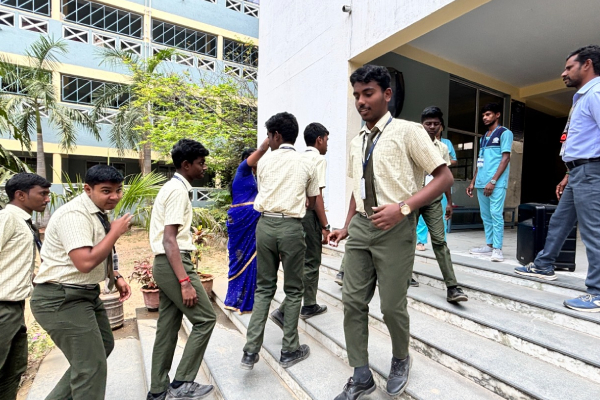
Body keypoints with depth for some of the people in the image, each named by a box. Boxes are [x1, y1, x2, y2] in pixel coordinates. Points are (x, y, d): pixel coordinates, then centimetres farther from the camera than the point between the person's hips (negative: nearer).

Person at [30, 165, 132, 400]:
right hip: (62, 300, -10)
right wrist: (116, 231, -22)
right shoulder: (74, 214, -23)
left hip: (85, 294, 10)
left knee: (103, 345, 23)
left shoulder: (98, 213, 8)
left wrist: (116, 277, 6)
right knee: (91, 366, -1)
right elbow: (85, 262, -32)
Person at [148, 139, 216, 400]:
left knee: (168, 327, 15)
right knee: (205, 318, -1)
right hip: (173, 264, -10)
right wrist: (185, 281, -25)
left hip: (166, 265, 10)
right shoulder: (178, 190, -15)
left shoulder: (174, 187, 17)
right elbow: (169, 239, -22)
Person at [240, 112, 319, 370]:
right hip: (291, 226, -2)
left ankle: (251, 351, 13)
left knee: (264, 287, 14)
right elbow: (311, 203, 12)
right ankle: (289, 351, 24)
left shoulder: (264, 162, 6)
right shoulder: (306, 164, 4)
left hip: (265, 224, 2)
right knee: (293, 290, 12)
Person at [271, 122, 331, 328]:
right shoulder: (319, 160, -9)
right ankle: (283, 310, -2)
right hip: (310, 214, -8)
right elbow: (316, 195, -17)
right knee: (310, 265, 1)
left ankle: (309, 306, 30)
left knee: (310, 261, 19)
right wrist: (325, 226, -14)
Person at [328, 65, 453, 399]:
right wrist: (346, 226, 15)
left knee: (392, 305, 7)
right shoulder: (357, 142, 13)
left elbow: (445, 177, -9)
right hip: (361, 226, 6)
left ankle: (401, 360, 40)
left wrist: (403, 207, -21)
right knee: (353, 301, 6)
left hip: (395, 228, -5)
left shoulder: (408, 131, -5)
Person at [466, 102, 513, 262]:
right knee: (485, 215, 9)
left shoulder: (505, 133, 1)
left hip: (496, 182, -7)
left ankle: (497, 249, -4)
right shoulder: (484, 137, 21)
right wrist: (473, 182, 15)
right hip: (481, 183, 7)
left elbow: (505, 158, -8)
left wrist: (493, 181, -17)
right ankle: (489, 245, 16)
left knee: (496, 214, -8)